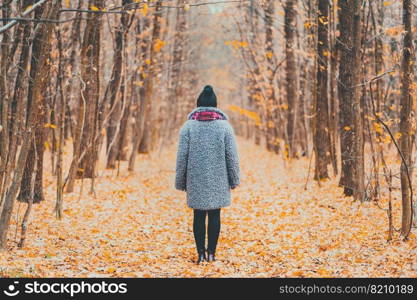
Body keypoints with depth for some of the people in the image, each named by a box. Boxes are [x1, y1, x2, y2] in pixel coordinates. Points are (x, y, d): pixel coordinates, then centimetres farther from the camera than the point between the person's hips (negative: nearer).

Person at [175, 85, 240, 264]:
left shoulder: (188, 126, -3)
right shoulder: (224, 125, -2)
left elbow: (182, 156, -2)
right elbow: (232, 156, 0)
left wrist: (180, 181, 7)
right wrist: (234, 179, 10)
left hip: (196, 180, 0)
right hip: (218, 181, 0)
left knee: (199, 215, 7)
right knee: (214, 215, 8)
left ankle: (201, 253, 7)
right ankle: (211, 253, 9)